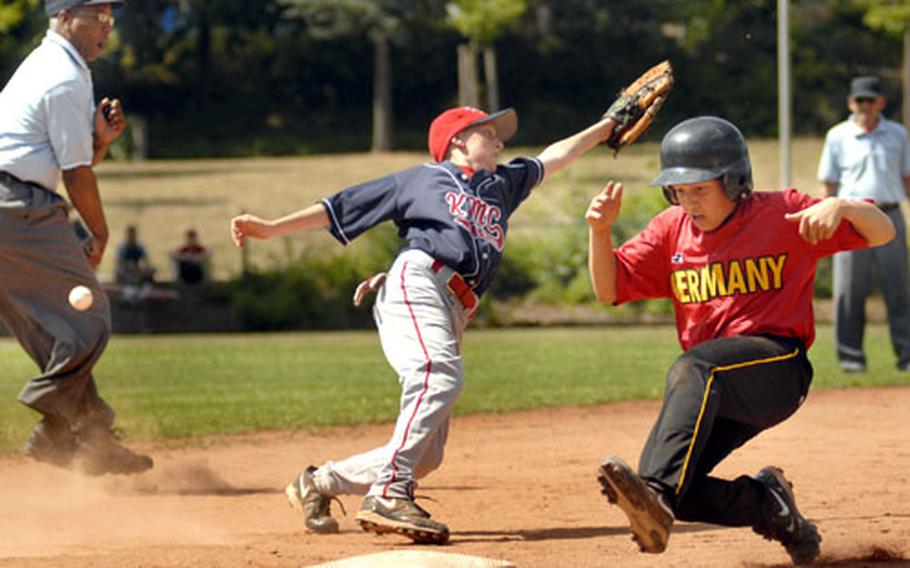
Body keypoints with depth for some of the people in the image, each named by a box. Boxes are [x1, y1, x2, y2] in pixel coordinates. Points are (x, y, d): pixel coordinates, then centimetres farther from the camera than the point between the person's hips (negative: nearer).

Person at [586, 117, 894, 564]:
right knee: (679, 491, -14)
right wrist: (600, 231, -7)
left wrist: (840, 207, -21)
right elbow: (609, 289, 10)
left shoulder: (784, 212, 2)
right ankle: (769, 504, 12)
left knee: (693, 369, -37)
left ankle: (656, 495, -55)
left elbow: (883, 232, 0)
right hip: (716, 392, 6)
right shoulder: (671, 230, 14)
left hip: (779, 367, -6)